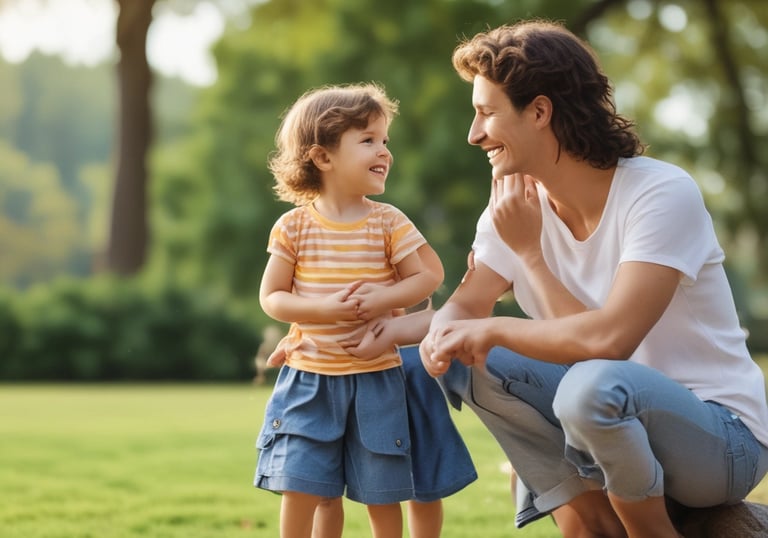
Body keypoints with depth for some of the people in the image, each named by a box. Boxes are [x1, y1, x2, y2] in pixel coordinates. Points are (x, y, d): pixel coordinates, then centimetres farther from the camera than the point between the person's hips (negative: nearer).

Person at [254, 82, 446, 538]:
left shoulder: (388, 222, -3)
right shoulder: (294, 227, -4)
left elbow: (427, 277, -1)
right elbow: (271, 297, -3)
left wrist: (382, 299, -18)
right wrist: (323, 307, -20)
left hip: (376, 379, 1)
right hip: (310, 379, 0)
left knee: (382, 492, 7)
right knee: (299, 486, -2)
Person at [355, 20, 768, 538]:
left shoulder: (662, 194, -22)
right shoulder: (517, 204, -1)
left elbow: (608, 339, -32)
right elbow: (467, 305, 6)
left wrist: (493, 329, -19)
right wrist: (441, 330, -18)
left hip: (723, 436, -7)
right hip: (616, 416, 7)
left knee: (593, 386, -36)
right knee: (462, 357, -5)